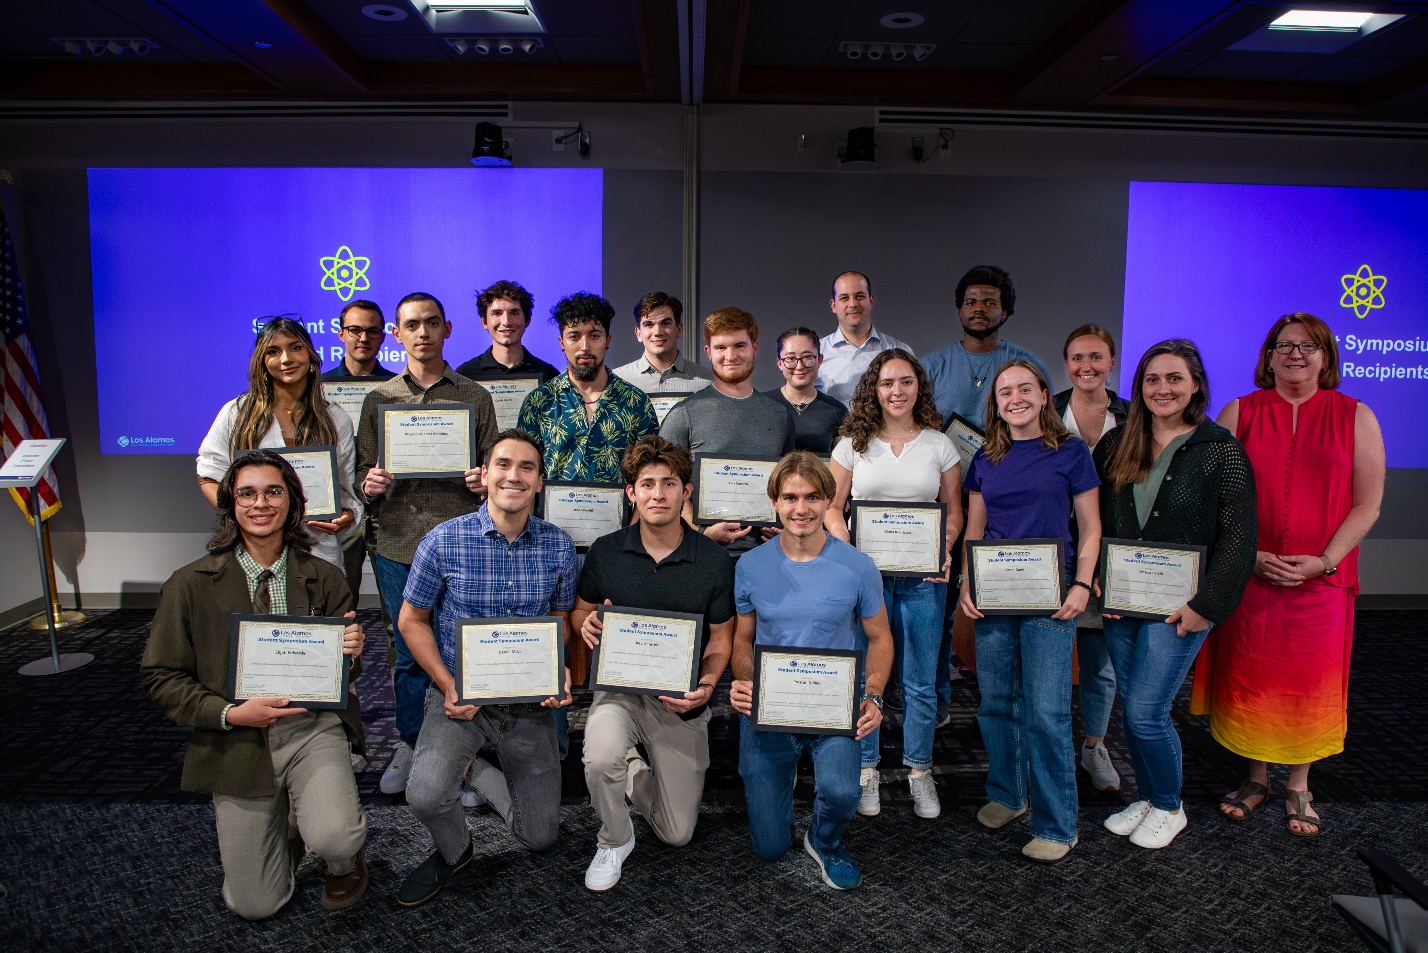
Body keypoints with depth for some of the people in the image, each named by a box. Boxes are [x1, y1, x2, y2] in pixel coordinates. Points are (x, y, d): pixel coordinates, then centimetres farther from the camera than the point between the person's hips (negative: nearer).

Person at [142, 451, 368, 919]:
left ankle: (344, 857, 11)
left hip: (313, 727, 0)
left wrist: (351, 654, -15)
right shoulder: (190, 585, -2)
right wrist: (230, 714, -14)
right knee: (255, 905, 3)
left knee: (332, 839, -27)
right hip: (238, 740, 1)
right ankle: (288, 819, 34)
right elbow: (161, 678, 0)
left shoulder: (325, 579, 1)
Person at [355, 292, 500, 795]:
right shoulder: (379, 398, 11)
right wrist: (370, 484, -10)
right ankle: (409, 746, 29)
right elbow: (364, 469, 12)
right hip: (398, 543, 2)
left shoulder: (475, 396, 8)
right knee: (408, 652, 10)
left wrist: (485, 481, -13)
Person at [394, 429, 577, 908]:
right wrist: (447, 685, -13)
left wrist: (560, 673, -9)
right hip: (460, 696, -2)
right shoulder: (444, 540, -12)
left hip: (530, 704, 2)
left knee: (539, 836, 8)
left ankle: (474, 768, 35)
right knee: (427, 796, -28)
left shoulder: (558, 545, -5)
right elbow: (412, 620, -1)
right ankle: (453, 851, 9)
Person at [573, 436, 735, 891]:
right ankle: (614, 840, 0)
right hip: (619, 687, 0)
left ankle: (636, 777, 40)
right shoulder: (605, 552, -6)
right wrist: (587, 623, -16)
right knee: (601, 757, -34)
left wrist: (707, 683, -20)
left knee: (677, 834, 7)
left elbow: (720, 637, 0)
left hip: (681, 699, 1)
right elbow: (580, 611, 9)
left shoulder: (715, 561, -8)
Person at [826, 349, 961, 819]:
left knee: (920, 680, 8)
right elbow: (833, 507, 5)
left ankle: (919, 771, 25)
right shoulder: (853, 444, 4)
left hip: (922, 575, 1)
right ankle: (866, 770, 22)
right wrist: (847, 548, -12)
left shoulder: (939, 445, 5)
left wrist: (946, 550, -9)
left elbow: (954, 511, 9)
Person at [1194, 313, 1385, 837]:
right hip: (1248, 574, 0)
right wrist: (1248, 554, -10)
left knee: (1311, 681, 7)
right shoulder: (1239, 413, 3)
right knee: (1249, 676, 7)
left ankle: (1298, 788, 25)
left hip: (1320, 579, 0)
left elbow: (1367, 504, 1)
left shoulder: (1356, 417, 3)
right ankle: (1256, 777, 26)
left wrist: (1324, 560, -10)